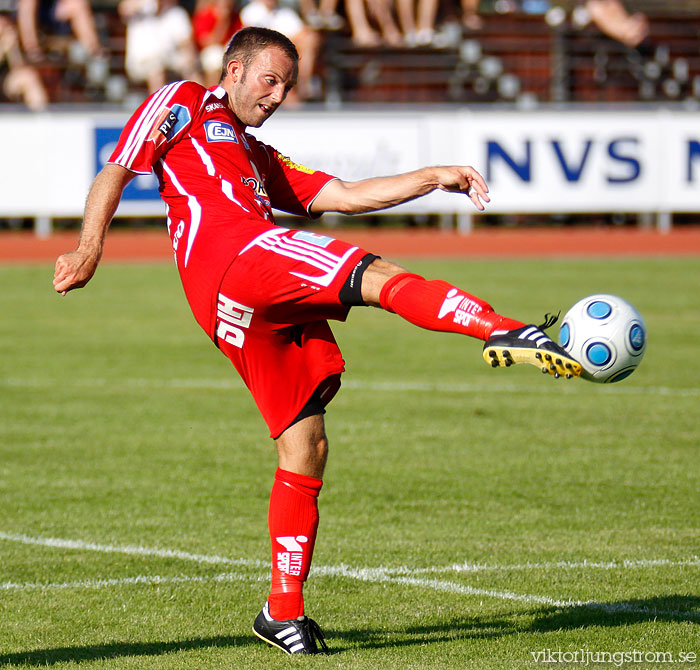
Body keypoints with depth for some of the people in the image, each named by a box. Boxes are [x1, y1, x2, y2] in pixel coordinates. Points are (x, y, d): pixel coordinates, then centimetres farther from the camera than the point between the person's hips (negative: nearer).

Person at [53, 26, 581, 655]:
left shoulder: (261, 159, 40)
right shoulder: (182, 103, 21)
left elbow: (346, 196, 31)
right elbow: (114, 173, 10)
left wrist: (434, 178, 20)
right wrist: (90, 248, -6)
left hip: (276, 307, 8)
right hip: (230, 256, -8)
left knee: (306, 449, 2)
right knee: (379, 276, -24)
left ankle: (284, 611, 7)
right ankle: (505, 333, -41)